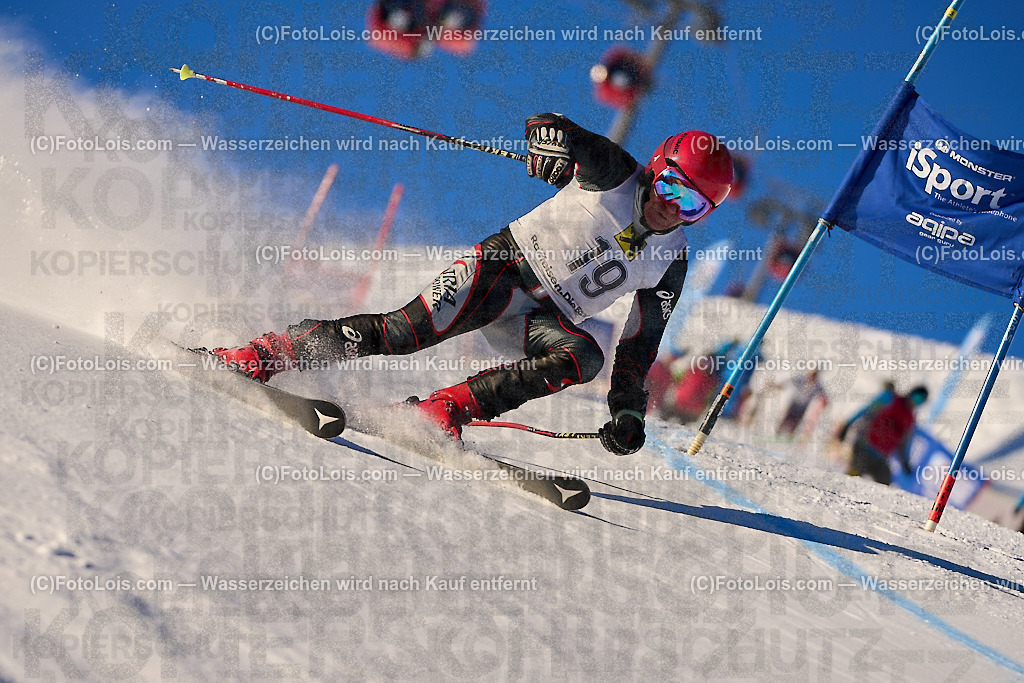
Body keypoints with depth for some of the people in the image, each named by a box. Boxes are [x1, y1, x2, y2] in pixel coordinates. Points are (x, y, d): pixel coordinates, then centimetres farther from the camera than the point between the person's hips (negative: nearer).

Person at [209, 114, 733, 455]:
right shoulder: (616, 175, -6)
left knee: (584, 358, -29)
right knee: (406, 332, -25)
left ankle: (445, 409, -31)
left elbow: (641, 343, 9)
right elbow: (547, 125, -14)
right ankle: (257, 356, -19)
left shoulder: (670, 262, 4)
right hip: (503, 265, -4)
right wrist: (553, 142, -39)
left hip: (544, 320, 4)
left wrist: (627, 411, -2)